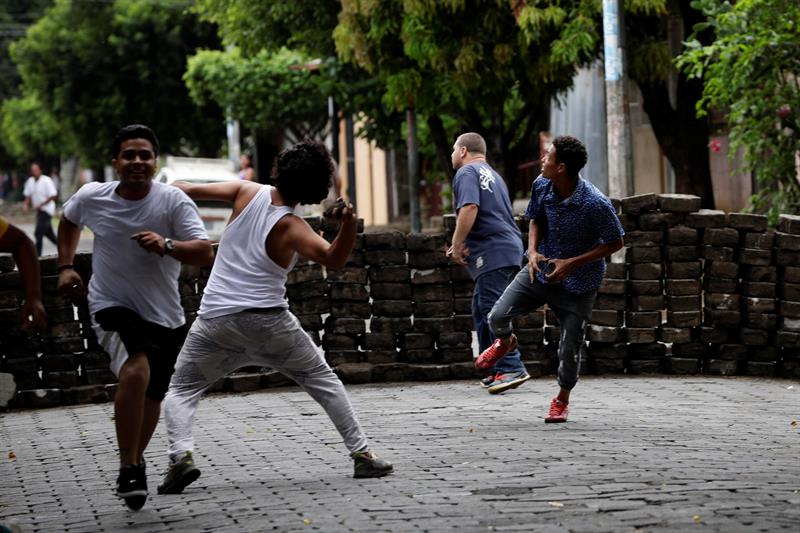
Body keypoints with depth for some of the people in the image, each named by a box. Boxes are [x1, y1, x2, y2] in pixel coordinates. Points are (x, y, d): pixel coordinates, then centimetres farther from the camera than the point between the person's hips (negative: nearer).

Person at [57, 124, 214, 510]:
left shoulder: (173, 201, -16)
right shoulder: (91, 198, -9)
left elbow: (204, 253, -25)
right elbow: (68, 220, 16)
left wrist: (166, 245, -41)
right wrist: (65, 266, 10)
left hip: (165, 317, 2)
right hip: (112, 306, -2)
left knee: (152, 397, 16)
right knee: (136, 370, -30)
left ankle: (134, 461, 44)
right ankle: (128, 468, -18)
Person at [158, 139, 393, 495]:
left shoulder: (248, 193, -1)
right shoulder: (291, 227, -8)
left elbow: (187, 190, 5)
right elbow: (333, 259, -23)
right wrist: (349, 223, -33)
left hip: (216, 320, 1)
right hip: (268, 321, -1)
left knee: (181, 388, 14)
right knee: (323, 379, 15)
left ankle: (181, 455, -12)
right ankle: (361, 455, 10)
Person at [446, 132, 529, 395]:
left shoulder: (467, 172, -4)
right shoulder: (492, 174, 26)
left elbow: (469, 208, -20)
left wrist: (457, 245, -13)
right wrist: (464, 245, 21)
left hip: (492, 252, -10)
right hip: (509, 246, 10)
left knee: (492, 311, -12)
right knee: (481, 310, 14)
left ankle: (511, 368, -18)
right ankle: (494, 372, 13)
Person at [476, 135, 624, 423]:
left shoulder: (596, 204, -28)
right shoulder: (541, 186, -11)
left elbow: (615, 243, -16)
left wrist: (571, 263, -21)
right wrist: (533, 250, -11)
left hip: (578, 283, -4)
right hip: (542, 270, 4)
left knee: (570, 347, 1)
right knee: (498, 316, -10)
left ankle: (562, 399, 30)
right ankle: (505, 342, 28)